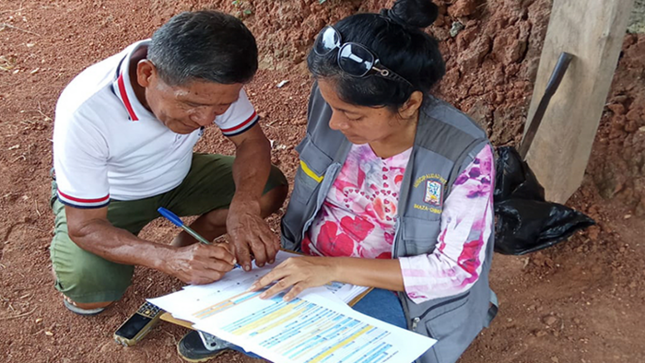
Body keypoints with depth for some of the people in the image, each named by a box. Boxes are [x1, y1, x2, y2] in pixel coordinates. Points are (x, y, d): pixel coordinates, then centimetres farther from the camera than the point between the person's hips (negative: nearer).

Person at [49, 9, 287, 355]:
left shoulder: (208, 78, -28)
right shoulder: (85, 114, -38)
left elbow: (252, 141, -15)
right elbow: (85, 225, -30)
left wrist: (243, 204, -36)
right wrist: (169, 260, -46)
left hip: (178, 176, 4)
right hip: (100, 194, -3)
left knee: (270, 188, -15)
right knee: (91, 295, -27)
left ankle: (188, 246, 4)